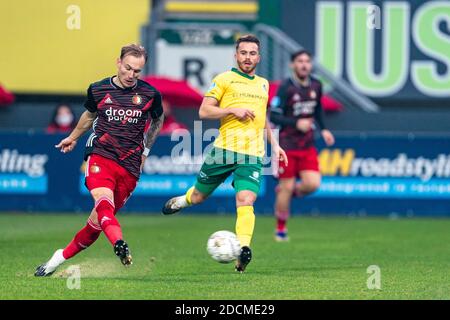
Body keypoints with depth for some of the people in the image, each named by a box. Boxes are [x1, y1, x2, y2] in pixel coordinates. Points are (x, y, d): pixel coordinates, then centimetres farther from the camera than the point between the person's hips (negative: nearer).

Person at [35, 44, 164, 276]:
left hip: (130, 166, 1)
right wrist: (73, 137, 38)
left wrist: (145, 149, 19)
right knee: (104, 202, -30)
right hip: (100, 156, -1)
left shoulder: (150, 95, 2)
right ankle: (119, 244, -54)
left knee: (100, 217, 1)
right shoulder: (98, 90, 3)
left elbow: (158, 119, 23)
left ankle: (62, 257, 17)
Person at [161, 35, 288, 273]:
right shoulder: (224, 79, 3)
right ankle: (181, 201, 42)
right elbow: (204, 111, -2)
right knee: (199, 196, 8)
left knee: (246, 201, -17)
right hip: (224, 148, -2)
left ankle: (243, 249, -27)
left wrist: (274, 144, 27)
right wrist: (233, 110, -13)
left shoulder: (263, 84, 20)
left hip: (253, 155, 2)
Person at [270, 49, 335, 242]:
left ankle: (289, 191, 21)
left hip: (307, 146, 4)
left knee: (313, 184, -12)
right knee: (286, 187, -2)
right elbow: (274, 117, -14)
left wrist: (323, 130, 9)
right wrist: (296, 123, -25)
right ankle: (280, 230, 15)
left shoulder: (316, 86, 4)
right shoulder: (286, 88, -12)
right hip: (287, 145, -4)